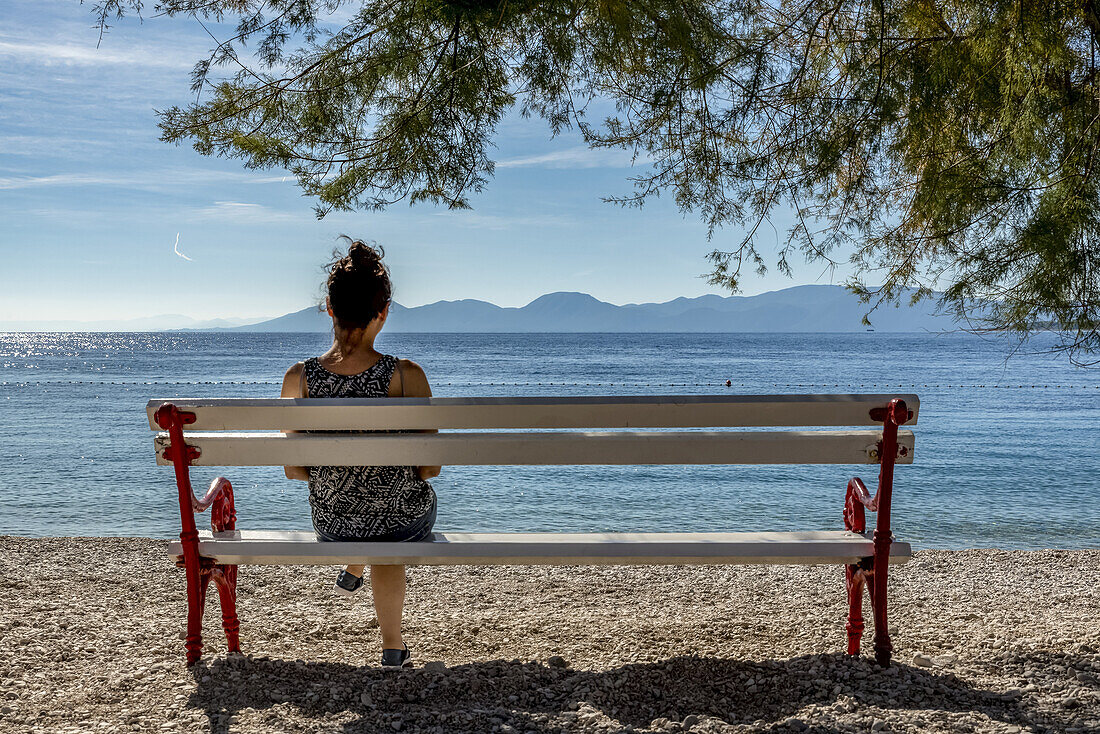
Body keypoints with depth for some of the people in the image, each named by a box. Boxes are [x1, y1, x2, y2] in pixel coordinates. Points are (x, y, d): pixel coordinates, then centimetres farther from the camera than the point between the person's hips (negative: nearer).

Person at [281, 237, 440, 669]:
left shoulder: (298, 379, -18)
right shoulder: (407, 377, -25)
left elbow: (294, 471, -8)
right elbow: (430, 468, -17)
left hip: (332, 524, 2)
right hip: (406, 519, -1)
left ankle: (353, 568, 63)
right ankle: (393, 646, 40)